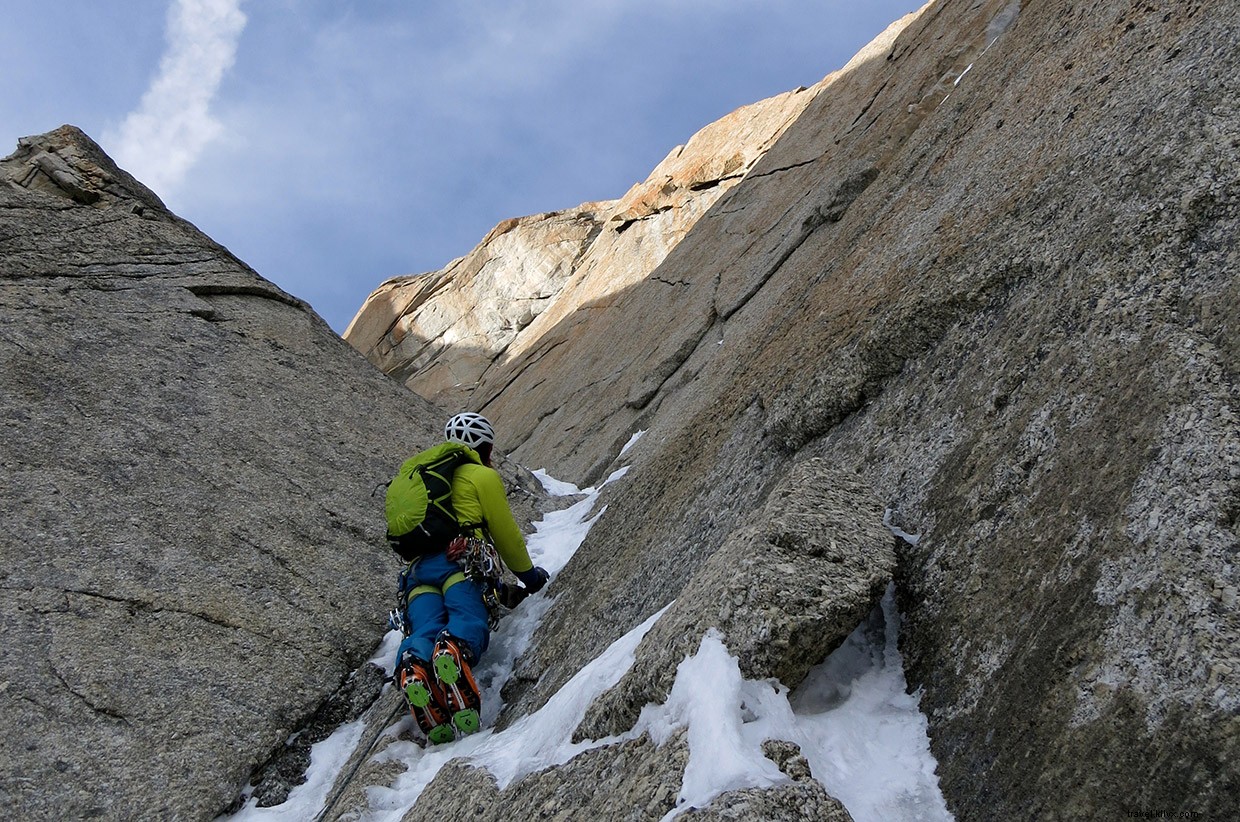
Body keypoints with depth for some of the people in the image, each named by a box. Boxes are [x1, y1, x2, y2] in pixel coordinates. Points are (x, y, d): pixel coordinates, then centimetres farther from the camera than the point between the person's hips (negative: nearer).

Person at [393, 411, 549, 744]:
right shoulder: (483, 476, 18)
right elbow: (506, 533, 15)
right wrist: (529, 574, 32)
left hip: (416, 568, 6)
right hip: (457, 558, -5)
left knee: (424, 630, -18)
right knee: (469, 620, -26)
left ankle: (413, 668, -51)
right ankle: (454, 651, -60)